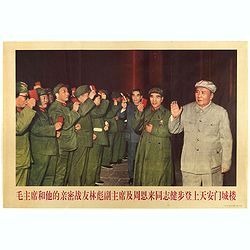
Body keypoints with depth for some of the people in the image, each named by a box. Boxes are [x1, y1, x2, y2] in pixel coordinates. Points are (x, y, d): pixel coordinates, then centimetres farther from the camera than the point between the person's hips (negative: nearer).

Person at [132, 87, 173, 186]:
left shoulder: (167, 113, 0)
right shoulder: (146, 112, 13)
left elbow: (170, 131, -11)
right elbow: (136, 127, 5)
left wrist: (154, 130, -13)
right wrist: (139, 113, -6)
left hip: (160, 153, -4)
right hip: (145, 151, 4)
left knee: (158, 177, -3)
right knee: (144, 177, 7)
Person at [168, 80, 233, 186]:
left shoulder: (220, 112, -4)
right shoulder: (186, 109, 3)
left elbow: (226, 140, -1)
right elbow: (174, 130, 10)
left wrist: (226, 164, -1)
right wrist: (174, 116, -10)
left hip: (212, 165, -2)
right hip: (189, 164, 2)